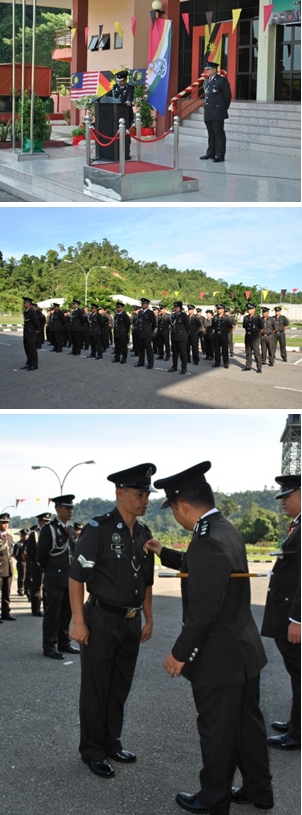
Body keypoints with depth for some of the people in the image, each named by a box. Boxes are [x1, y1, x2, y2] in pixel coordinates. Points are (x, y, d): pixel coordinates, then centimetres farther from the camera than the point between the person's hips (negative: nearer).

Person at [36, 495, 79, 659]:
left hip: (69, 579, 7)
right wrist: (51, 570, 2)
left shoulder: (70, 530, 13)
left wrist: (73, 571, 9)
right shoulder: (48, 529, -9)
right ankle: (49, 647, 5)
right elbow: (41, 555, -8)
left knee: (66, 613, 12)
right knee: (52, 613, -1)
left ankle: (64, 643, 22)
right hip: (55, 579, -7)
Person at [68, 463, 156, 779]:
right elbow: (76, 577, -14)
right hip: (102, 620, -6)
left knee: (120, 688, 16)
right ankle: (92, 752, 18)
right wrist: (78, 621, -16)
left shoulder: (144, 535, 6)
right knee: (95, 690, 5)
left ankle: (111, 744, 30)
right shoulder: (98, 529, -15)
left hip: (131, 622, 6)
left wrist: (148, 619, 14)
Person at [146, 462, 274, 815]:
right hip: (245, 649, 9)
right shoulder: (227, 529, 4)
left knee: (216, 731, 8)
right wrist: (164, 554, 28)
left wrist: (180, 653, -17)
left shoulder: (208, 542, -26)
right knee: (248, 722, 20)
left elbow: (203, 611, -26)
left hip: (219, 657, -9)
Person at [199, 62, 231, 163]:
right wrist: (205, 104, 13)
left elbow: (227, 96, -3)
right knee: (211, 134, 13)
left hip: (217, 112, -7)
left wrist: (223, 108, 3)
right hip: (208, 113, 7)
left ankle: (220, 155, -4)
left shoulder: (222, 80, -7)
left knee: (219, 133, -5)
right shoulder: (206, 81, 15)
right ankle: (211, 153, 20)